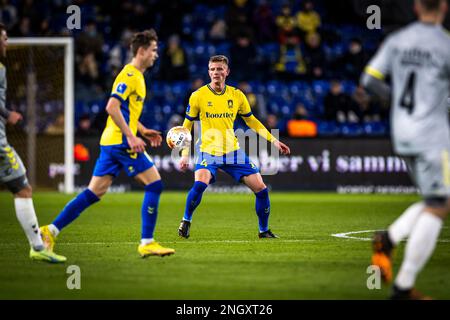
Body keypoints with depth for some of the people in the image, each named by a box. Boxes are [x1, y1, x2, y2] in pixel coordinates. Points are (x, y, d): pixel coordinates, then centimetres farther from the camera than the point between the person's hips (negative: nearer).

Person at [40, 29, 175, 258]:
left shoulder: (136, 76, 21)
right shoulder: (129, 75, -11)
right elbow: (112, 107, -21)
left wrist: (143, 131, 20)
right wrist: (131, 136, -23)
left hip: (111, 143, 10)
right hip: (121, 142, -10)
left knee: (94, 192, 8)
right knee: (154, 184, -7)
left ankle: (51, 231, 6)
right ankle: (146, 243, -6)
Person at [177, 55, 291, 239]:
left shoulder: (236, 95, 2)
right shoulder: (198, 96, -5)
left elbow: (251, 121, 15)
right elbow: (187, 125, 5)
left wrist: (273, 140, 9)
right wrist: (185, 154, -1)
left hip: (233, 152, 3)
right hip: (208, 152, -3)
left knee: (261, 189, -1)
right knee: (200, 184, -31)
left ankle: (264, 231, 19)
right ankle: (186, 221, -7)